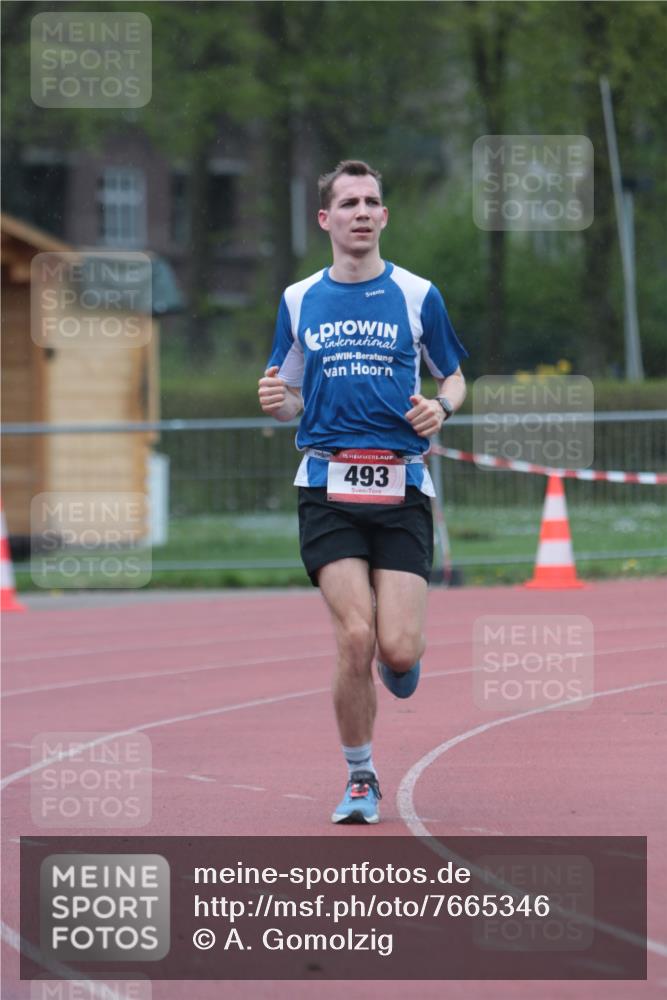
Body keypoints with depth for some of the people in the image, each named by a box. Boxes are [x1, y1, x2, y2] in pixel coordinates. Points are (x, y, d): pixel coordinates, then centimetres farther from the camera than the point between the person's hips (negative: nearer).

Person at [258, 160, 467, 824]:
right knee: (355, 636, -15)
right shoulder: (299, 300, 10)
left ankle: (399, 663, 30)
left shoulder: (416, 295, 6)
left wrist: (441, 407, -7)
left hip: (401, 488, 0)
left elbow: (453, 377, 16)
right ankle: (360, 778, 4)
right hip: (328, 487, 0)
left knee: (398, 647, -11)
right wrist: (274, 400, -7)